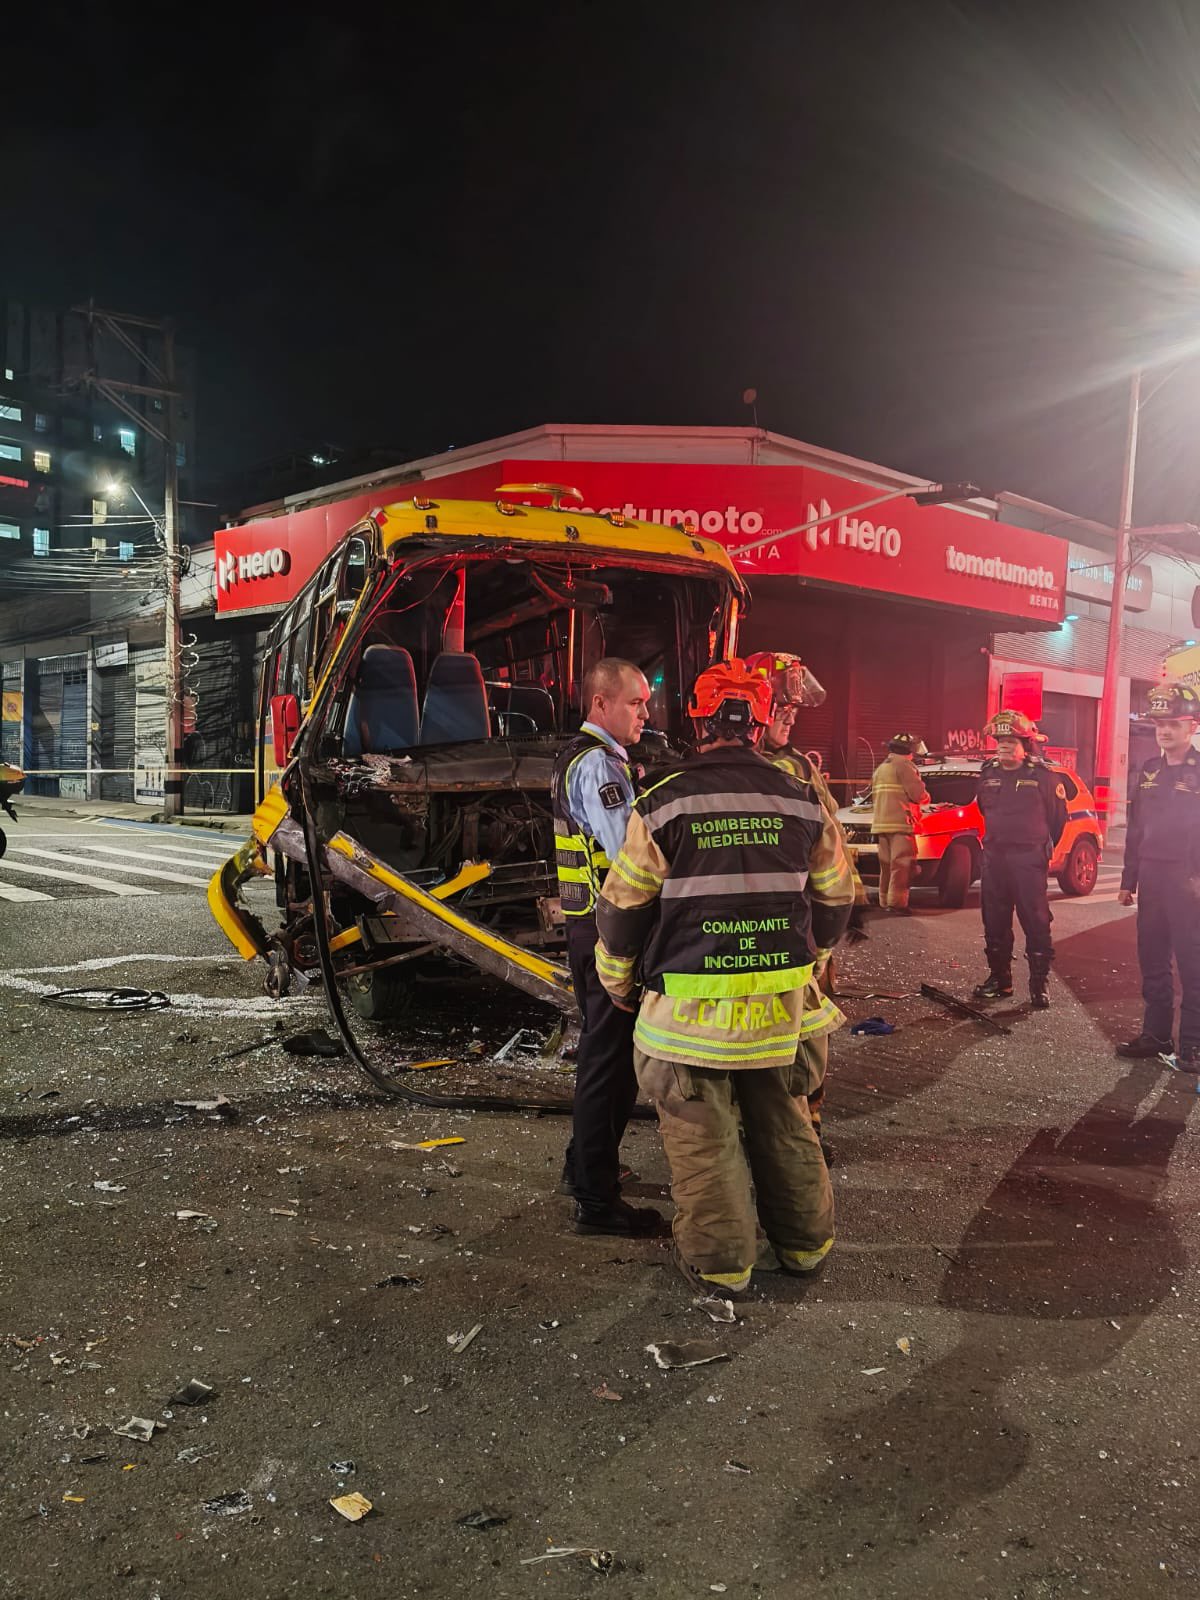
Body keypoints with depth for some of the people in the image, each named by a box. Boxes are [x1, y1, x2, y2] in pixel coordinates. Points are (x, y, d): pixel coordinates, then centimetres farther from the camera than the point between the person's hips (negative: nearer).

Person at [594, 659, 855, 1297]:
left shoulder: (665, 803, -10)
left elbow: (624, 904, -4)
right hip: (778, 1003, 4)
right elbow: (834, 896, 12)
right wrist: (806, 956, 29)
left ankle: (719, 1262, 20)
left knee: (702, 1135, 9)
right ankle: (804, 1241, 35)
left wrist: (617, 981, 11)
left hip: (689, 1003, -4)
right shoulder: (801, 801, 1)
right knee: (783, 1121, 20)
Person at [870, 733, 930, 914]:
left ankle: (885, 902, 17)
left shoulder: (880, 768, 23)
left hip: (881, 823, 9)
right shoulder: (904, 765, -8)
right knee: (901, 865, -9)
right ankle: (896, 903, -13)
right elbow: (918, 794, -13)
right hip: (900, 823, -9)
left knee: (887, 865, 14)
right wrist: (926, 797, 7)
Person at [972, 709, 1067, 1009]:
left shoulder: (1041, 775, -6)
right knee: (995, 921, 9)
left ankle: (1040, 983, 2)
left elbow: (1058, 815, 5)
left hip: (1029, 859, -5)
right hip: (994, 857, 5)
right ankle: (999, 978, 20)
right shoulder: (988, 774, 7)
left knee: (1036, 922, -5)